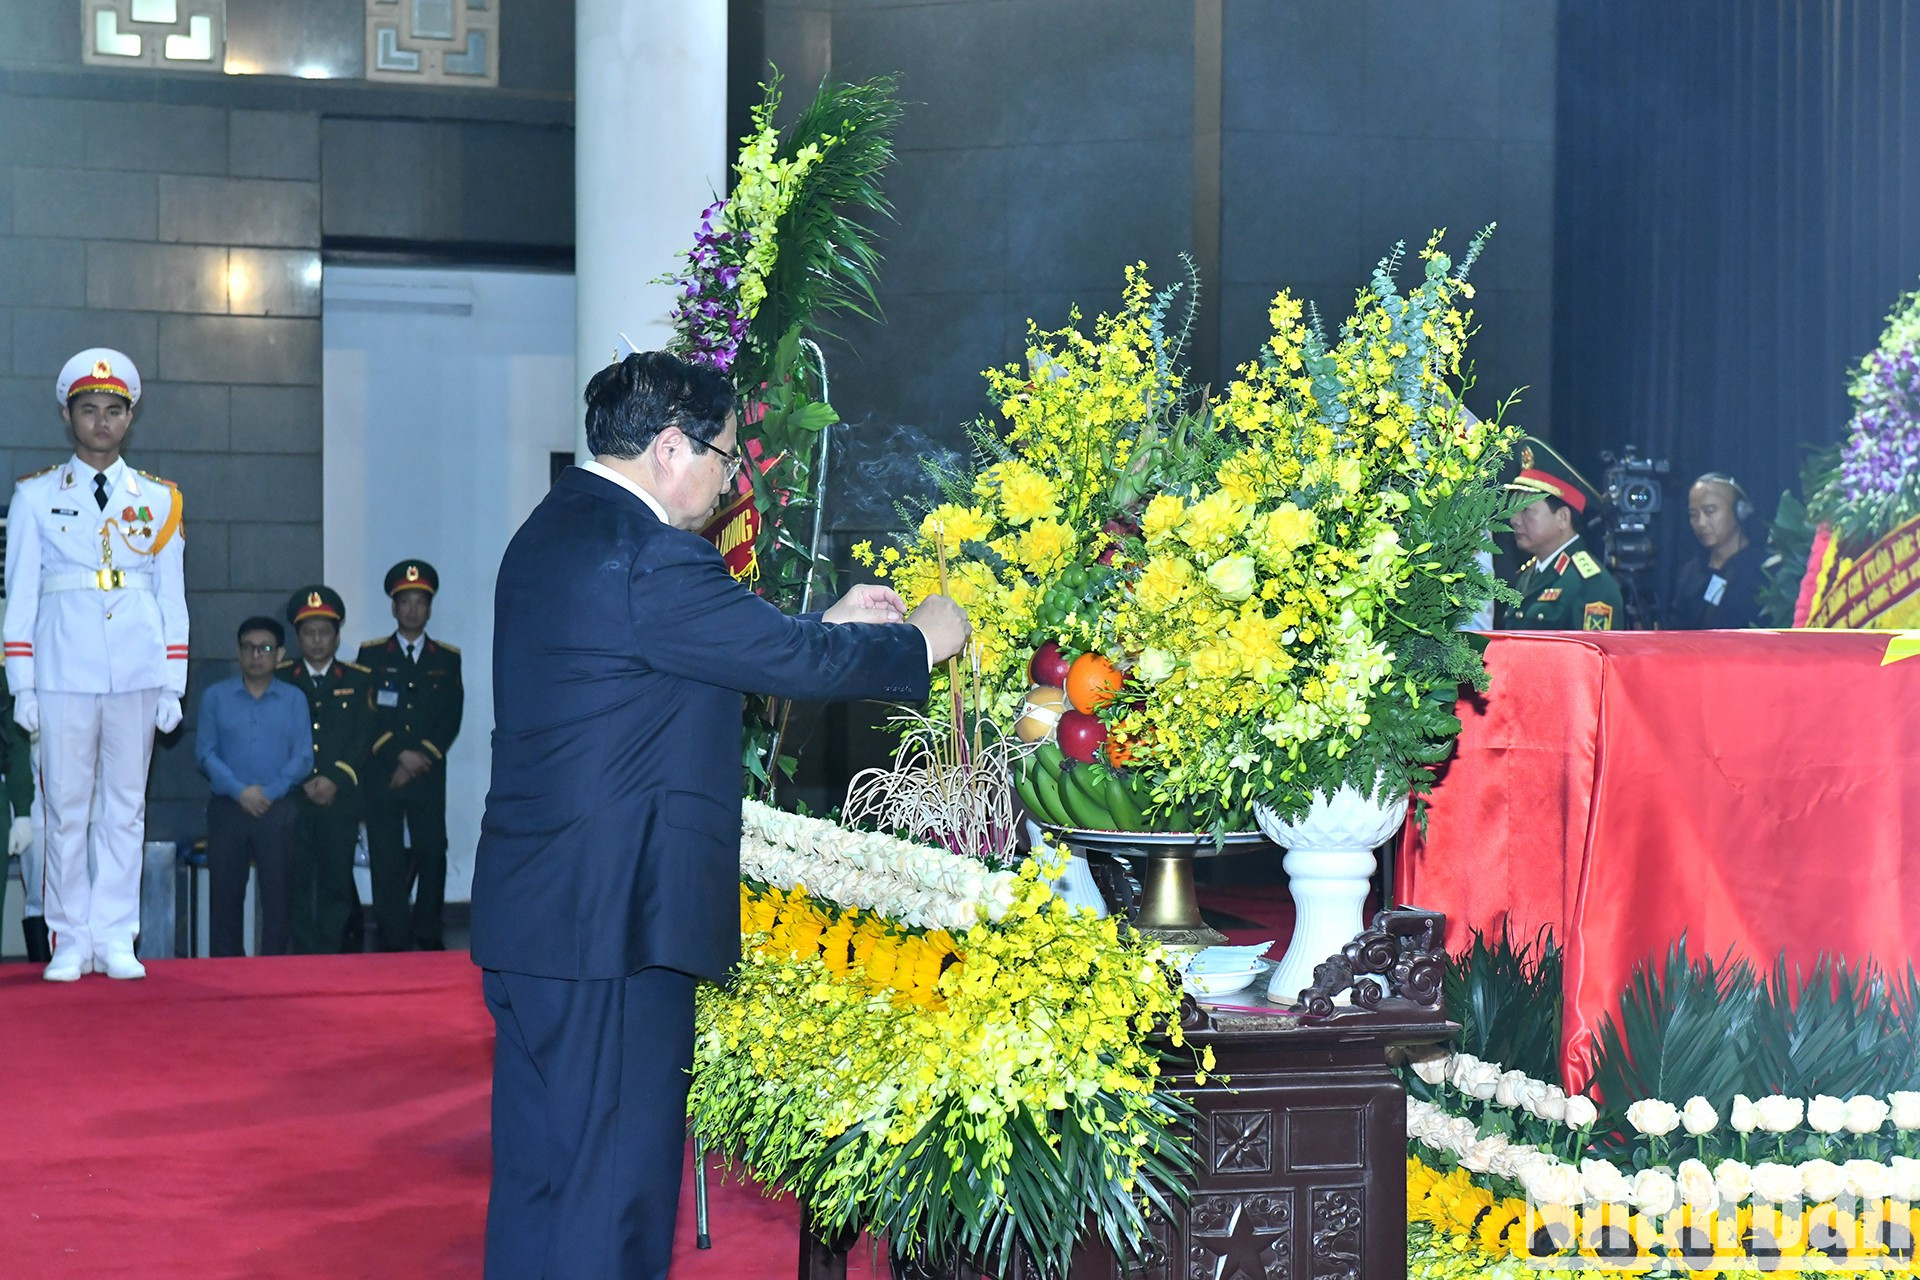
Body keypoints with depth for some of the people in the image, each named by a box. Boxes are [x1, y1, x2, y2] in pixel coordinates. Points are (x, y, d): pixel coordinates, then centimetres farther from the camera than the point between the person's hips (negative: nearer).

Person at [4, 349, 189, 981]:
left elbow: (172, 598, 11)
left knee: (126, 804, 3)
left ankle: (115, 939, 8)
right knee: (66, 806, -1)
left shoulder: (158, 500, 10)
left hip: (137, 673, 2)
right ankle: (70, 941, 5)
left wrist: (172, 686, 4)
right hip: (64, 672, -1)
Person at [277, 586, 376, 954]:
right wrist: (303, 783, -8)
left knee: (337, 883, -1)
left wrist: (336, 780, -10)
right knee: (297, 883, -2)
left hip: (341, 800, 0)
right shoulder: (279, 679, 9)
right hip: (292, 800, 0)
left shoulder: (358, 681, 10)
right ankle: (304, 960, 2)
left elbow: (363, 739, 3)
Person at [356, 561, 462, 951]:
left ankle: (428, 935, 7)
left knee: (432, 855, -1)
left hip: (429, 776, 1)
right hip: (382, 776, -1)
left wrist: (422, 757, -7)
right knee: (386, 859, -3)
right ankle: (393, 940, 0)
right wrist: (399, 756, -8)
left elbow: (451, 718, 4)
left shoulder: (447, 659, 12)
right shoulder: (371, 655, 9)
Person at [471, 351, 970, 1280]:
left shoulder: (554, 533, 14)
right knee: (613, 1192, -3)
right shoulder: (644, 556, -18)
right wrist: (923, 640, 0)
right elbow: (789, 659, -15)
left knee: (538, 1183, 15)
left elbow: (721, 646, 21)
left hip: (531, 918, 10)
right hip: (612, 922, -10)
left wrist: (828, 627, 20)